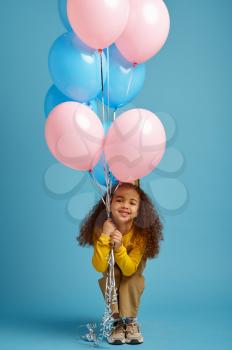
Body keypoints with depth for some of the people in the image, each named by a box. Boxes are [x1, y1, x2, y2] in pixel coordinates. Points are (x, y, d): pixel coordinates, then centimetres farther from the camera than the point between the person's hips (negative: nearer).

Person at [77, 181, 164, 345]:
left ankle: (130, 321, -14)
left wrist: (119, 247, -49)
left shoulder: (141, 233, -32)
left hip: (131, 271, 0)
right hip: (111, 272, 0)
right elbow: (99, 267, -36)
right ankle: (117, 321, -17)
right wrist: (104, 237, -47)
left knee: (133, 277, -30)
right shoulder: (101, 228, -31)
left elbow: (129, 270, -33)